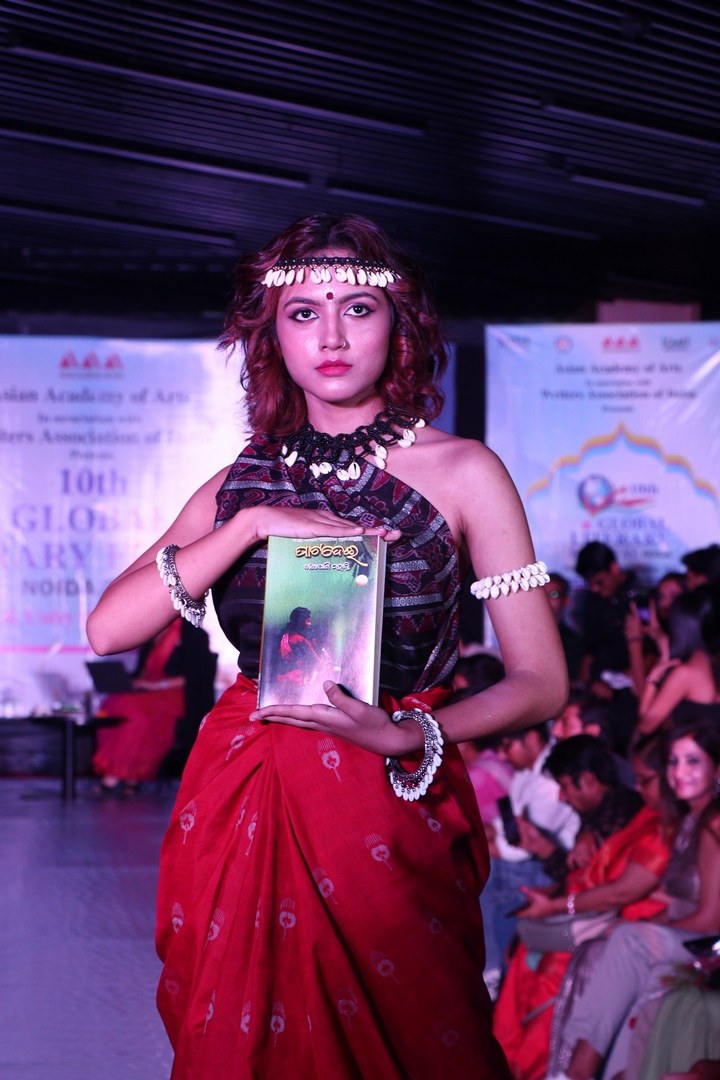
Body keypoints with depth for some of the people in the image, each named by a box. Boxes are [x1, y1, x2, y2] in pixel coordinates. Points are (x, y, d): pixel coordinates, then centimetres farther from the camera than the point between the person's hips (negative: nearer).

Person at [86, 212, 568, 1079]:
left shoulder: (460, 471, -2)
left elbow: (540, 681, -4)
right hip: (240, 810, 3)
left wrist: (403, 735, -19)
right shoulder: (243, 482, 7)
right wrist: (253, 524, -14)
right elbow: (109, 626, -5)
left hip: (391, 809, -2)